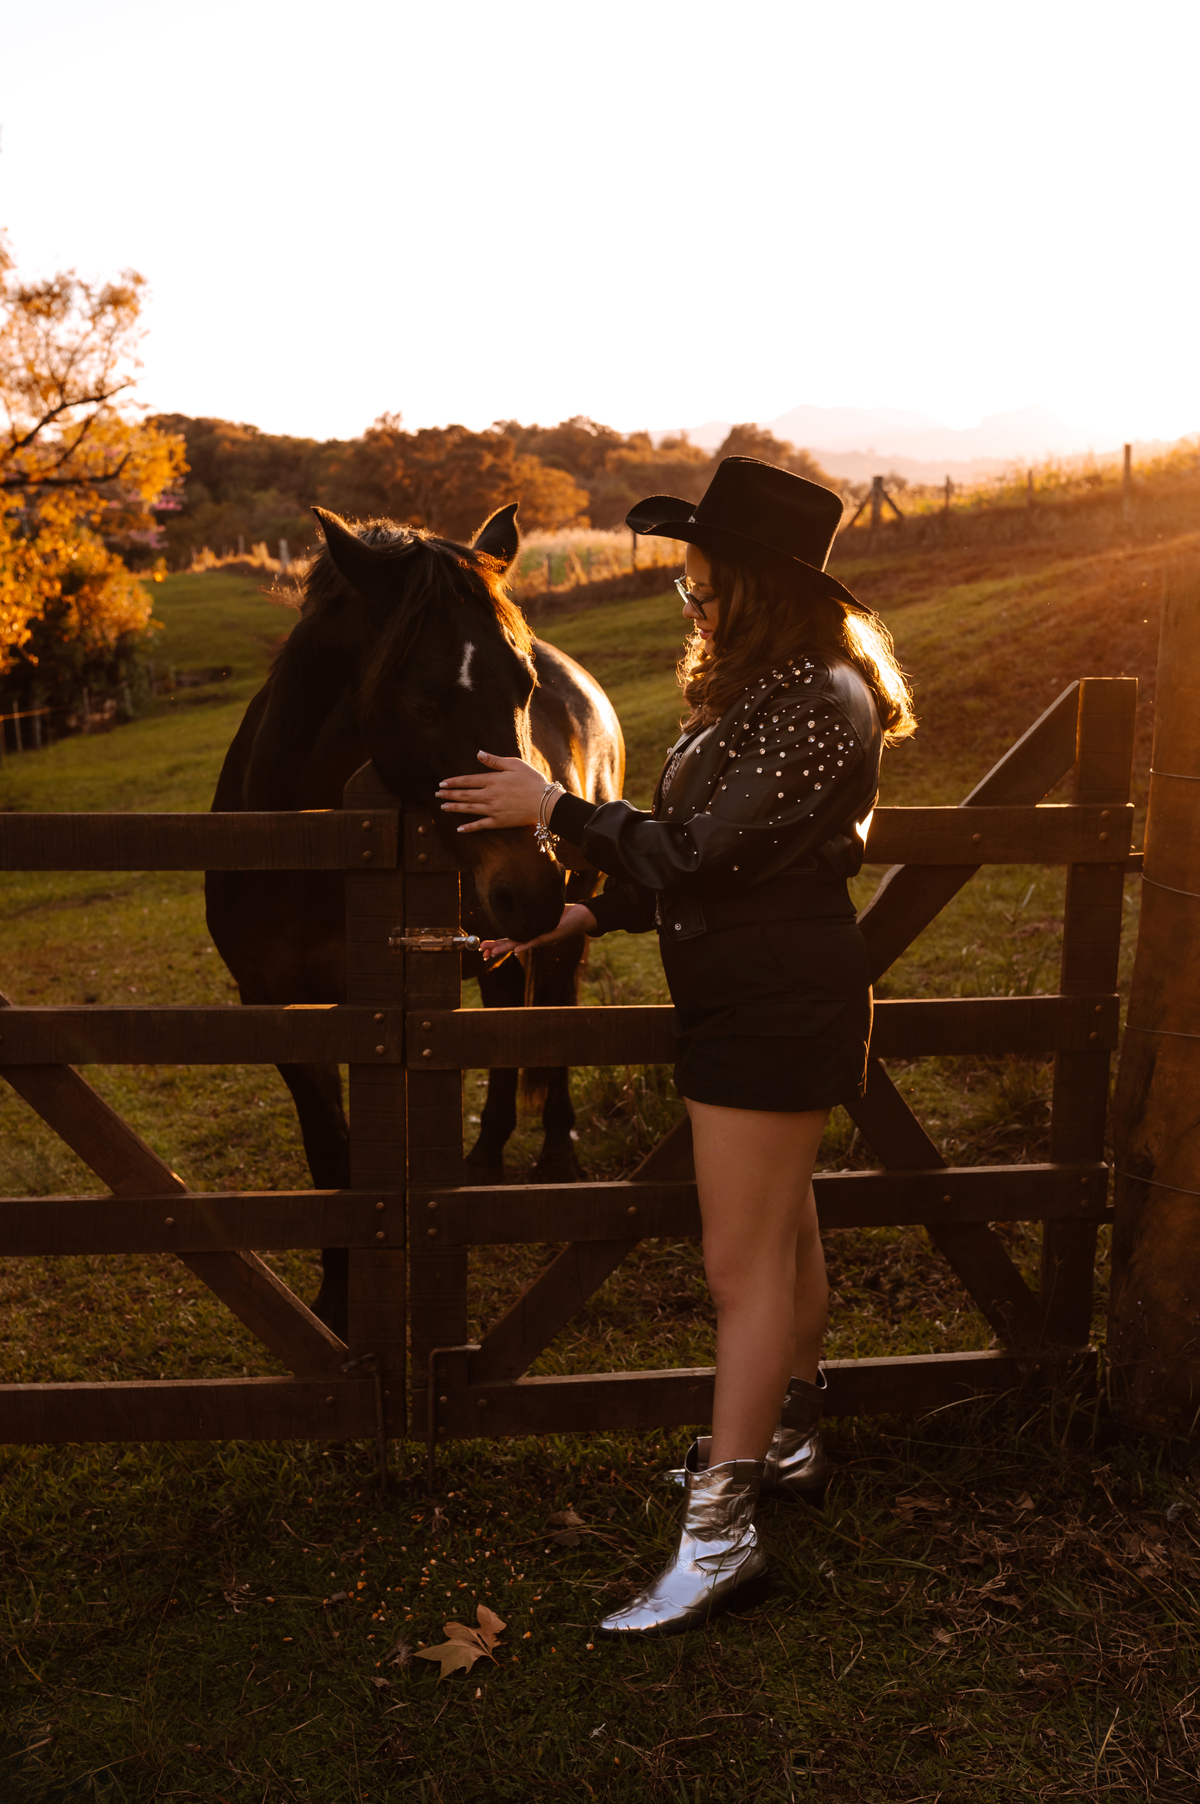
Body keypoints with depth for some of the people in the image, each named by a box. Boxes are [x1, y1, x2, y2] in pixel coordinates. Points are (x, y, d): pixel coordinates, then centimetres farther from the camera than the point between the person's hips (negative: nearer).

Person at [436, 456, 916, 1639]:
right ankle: (787, 1442, 40)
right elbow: (708, 854, 14)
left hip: (776, 1009, -10)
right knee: (783, 1234, 21)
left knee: (745, 1262, -3)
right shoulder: (766, 689, 10)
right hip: (749, 997, 10)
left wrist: (551, 809, -16)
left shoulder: (816, 706, -22)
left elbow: (698, 849, -25)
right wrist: (588, 915, 9)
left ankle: (719, 1534, 9)